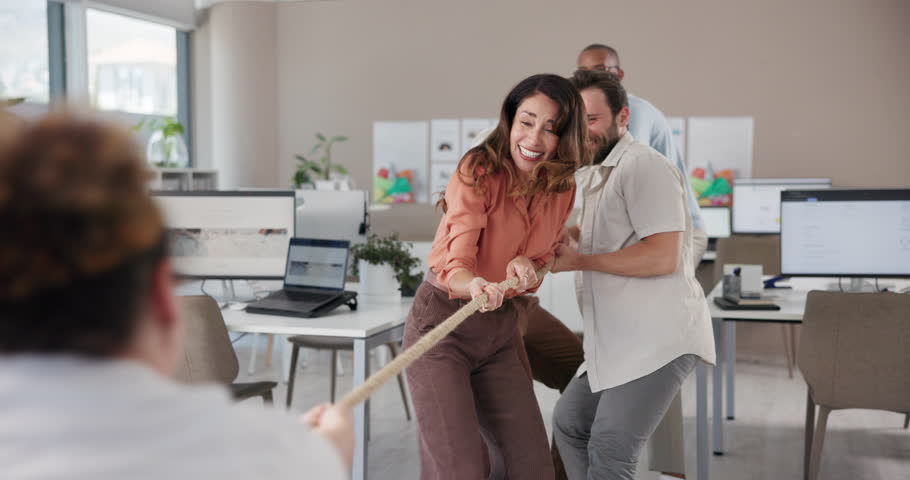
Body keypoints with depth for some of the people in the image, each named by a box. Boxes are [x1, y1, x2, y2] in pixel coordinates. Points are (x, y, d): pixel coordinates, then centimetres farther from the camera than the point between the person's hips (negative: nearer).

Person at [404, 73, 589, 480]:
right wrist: (474, 285, -52)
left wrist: (526, 267, -15)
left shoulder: (561, 188, 0)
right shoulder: (479, 171, -17)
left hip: (502, 329, 6)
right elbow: (453, 257, -28)